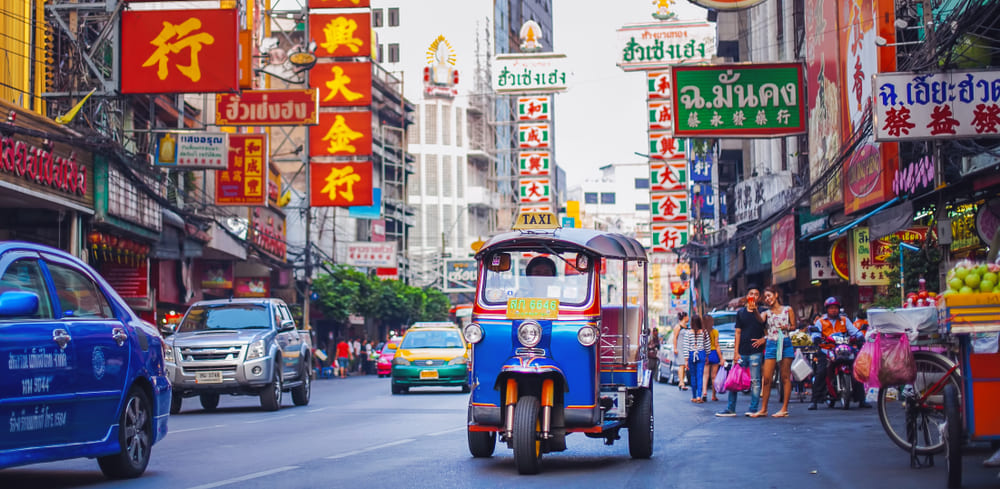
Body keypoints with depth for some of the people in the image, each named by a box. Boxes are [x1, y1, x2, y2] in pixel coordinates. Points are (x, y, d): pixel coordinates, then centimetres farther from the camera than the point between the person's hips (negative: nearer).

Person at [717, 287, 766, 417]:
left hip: (756, 352, -3)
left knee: (755, 381, -3)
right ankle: (730, 409, 8)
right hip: (742, 352, 3)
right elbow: (738, 332, 10)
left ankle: (753, 408, 4)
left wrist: (763, 339, -13)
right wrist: (736, 352, 4)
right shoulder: (740, 313, 12)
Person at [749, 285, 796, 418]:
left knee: (785, 377, -2)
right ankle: (763, 409, 3)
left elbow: (794, 326, 11)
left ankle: (784, 409, 0)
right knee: (766, 378, -3)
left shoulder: (788, 310, 9)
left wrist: (787, 328, -11)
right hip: (771, 345, 2)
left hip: (785, 343, -2)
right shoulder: (767, 313, 12)